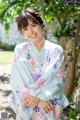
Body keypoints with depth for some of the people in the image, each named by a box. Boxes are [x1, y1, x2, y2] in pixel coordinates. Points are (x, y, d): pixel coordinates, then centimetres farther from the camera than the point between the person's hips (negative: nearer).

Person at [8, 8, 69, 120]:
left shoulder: (57, 50, -2)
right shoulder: (20, 50, -2)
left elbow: (59, 79, -6)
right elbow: (18, 80, -7)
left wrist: (37, 95, -17)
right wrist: (39, 99, -16)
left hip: (52, 106, 0)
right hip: (27, 106, 0)